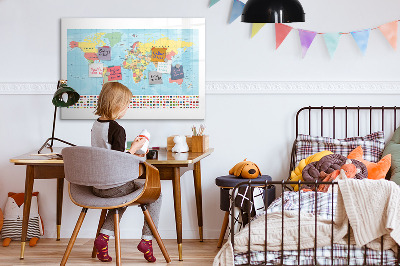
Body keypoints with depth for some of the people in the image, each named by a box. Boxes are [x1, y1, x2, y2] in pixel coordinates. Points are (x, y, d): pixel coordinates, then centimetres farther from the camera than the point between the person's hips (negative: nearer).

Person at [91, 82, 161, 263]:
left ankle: (104, 236, 18)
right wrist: (134, 148, -8)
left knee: (123, 195, 36)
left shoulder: (95, 125, 6)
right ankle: (147, 239, 9)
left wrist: (130, 155, 19)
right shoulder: (117, 130, -20)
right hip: (114, 186, -8)